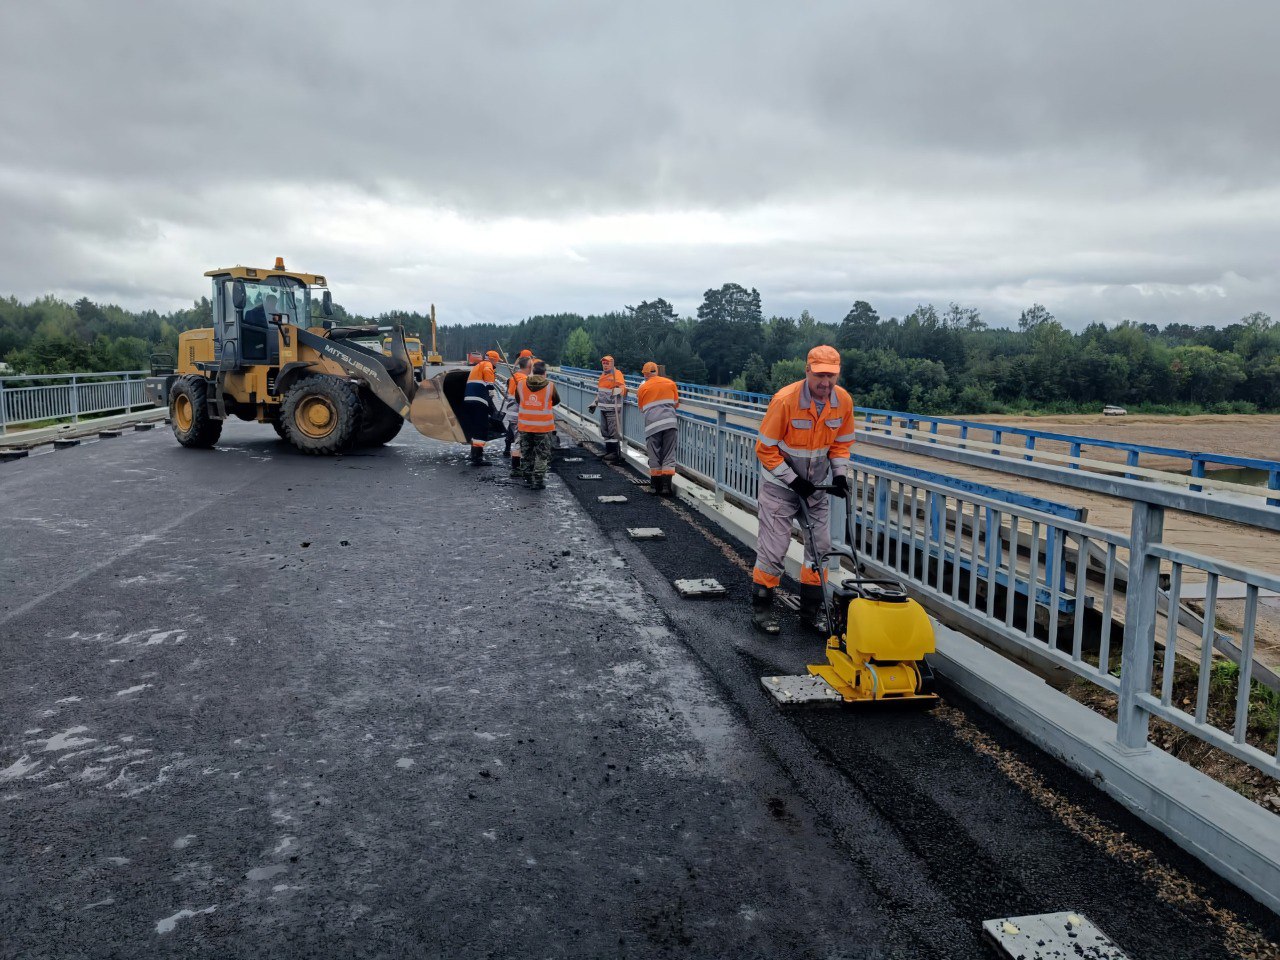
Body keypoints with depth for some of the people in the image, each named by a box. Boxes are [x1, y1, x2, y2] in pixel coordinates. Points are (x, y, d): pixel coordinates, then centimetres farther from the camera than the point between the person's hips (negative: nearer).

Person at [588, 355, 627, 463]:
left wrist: (616, 392, -39)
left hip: (612, 409, -9)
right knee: (605, 430, 16)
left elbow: (622, 388, -21)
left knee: (613, 431, -7)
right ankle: (609, 451, 26)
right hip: (603, 408, 9)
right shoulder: (602, 375, 17)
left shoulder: (617, 374, -11)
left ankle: (616, 453, -1)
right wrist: (595, 403, 26)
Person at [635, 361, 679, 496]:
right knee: (668, 454, 2)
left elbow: (641, 409, 19)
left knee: (654, 455, 8)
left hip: (652, 424, -1)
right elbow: (676, 404, 18)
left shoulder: (642, 388, 8)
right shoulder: (670, 383, 11)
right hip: (670, 423, 1)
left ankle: (656, 484, 15)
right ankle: (666, 486, -4)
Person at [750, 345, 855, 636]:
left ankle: (811, 611, 21)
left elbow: (841, 443, 8)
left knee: (820, 545, 8)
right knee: (774, 547, -3)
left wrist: (840, 473, -6)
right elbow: (765, 449, -18)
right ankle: (761, 608, 14)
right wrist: (793, 480, -19)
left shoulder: (844, 401, -9)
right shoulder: (785, 400, -24)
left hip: (815, 485, 5)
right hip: (780, 484, -5)